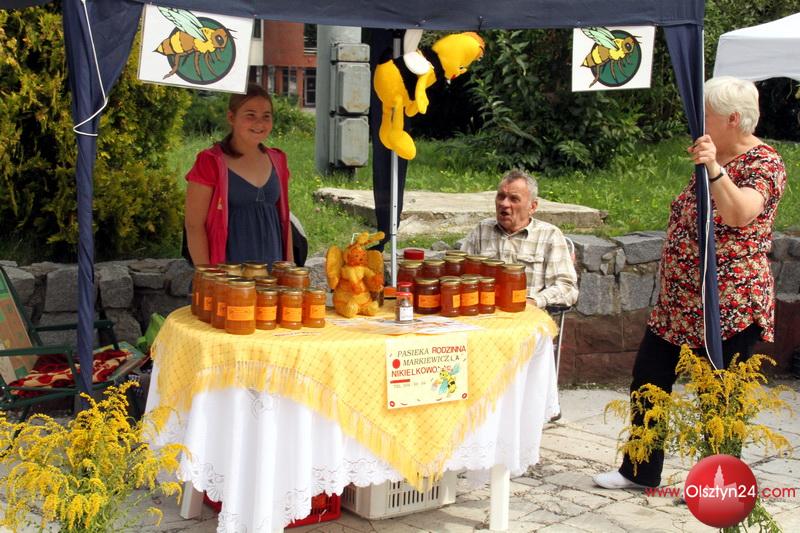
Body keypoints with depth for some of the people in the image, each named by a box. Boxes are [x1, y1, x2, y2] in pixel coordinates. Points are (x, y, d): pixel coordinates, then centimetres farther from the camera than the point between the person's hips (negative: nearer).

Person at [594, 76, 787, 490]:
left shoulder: (763, 164, -14)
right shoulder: (713, 159, 14)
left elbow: (739, 213, -35)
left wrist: (714, 169, -45)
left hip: (728, 309, -9)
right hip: (679, 302, 9)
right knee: (648, 379, 13)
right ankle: (640, 471, 27)